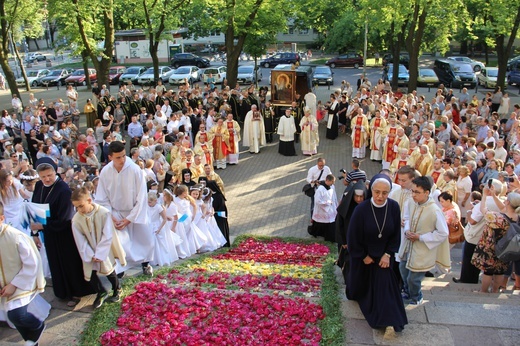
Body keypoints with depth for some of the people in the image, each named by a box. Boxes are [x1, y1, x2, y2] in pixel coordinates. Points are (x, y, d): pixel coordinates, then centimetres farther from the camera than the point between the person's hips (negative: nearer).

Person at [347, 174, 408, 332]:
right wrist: (363, 256, -10)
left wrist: (388, 254, -9)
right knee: (361, 281, 24)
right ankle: (357, 295, 56)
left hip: (383, 255, 1)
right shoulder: (361, 209, -28)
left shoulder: (394, 207, -19)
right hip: (363, 255, -1)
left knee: (383, 286, 0)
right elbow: (353, 236, -17)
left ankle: (387, 320, 11)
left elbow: (396, 234, -6)